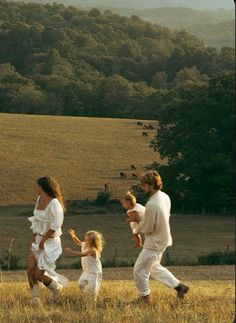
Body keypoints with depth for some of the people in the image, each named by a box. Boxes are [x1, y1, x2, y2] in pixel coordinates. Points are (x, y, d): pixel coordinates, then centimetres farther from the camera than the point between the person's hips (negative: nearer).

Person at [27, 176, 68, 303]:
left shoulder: (54, 203, -19)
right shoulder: (40, 199, 7)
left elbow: (55, 226, -21)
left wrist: (43, 240, -16)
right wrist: (34, 237, 6)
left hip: (50, 243, -7)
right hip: (38, 240, 7)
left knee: (39, 275, -5)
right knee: (30, 270, -6)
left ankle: (57, 288, 23)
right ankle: (36, 300, 2)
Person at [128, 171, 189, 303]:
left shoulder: (152, 205, -29)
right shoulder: (164, 197, -1)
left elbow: (146, 229, -23)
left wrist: (137, 219, -6)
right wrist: (140, 219, 1)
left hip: (154, 243, -9)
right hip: (163, 239, 9)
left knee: (139, 270, 5)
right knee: (154, 267, 27)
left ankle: (145, 298, 18)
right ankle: (179, 286, 27)